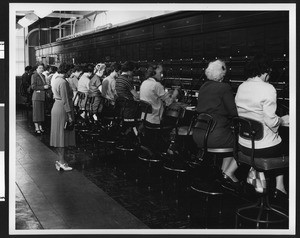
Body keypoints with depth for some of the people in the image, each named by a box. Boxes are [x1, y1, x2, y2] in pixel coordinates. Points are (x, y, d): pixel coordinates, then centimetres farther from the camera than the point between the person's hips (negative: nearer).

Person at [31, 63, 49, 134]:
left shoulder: (43, 76, 16)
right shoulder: (34, 76, -6)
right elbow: (33, 87, -13)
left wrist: (47, 86, 3)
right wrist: (43, 87, -16)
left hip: (43, 96, 7)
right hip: (37, 96, -7)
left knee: (42, 112, 9)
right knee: (36, 112, -4)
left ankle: (40, 127, 15)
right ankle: (37, 128, -1)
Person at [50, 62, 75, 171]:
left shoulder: (55, 80, 12)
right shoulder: (63, 82, -18)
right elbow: (65, 100, -20)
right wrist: (69, 115, -16)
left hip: (56, 107, 10)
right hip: (62, 110, -10)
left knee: (59, 136, 12)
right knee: (63, 135, -4)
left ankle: (60, 160, 19)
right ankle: (62, 162, 0)